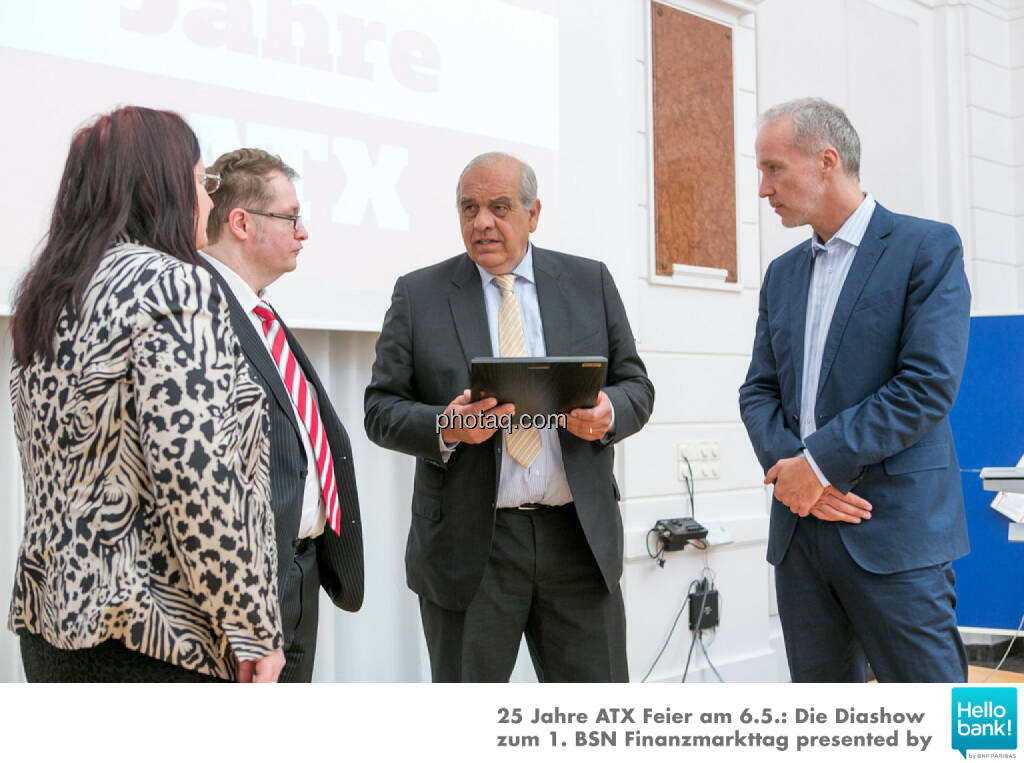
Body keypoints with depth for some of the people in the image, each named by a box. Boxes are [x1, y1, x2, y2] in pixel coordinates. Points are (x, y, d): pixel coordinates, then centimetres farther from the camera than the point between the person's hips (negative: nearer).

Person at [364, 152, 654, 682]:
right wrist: (446, 427, -19)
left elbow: (636, 386, 11)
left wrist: (607, 413, -13)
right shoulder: (418, 295, 4)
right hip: (469, 545, -1)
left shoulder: (590, 284, 9)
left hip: (580, 537, 2)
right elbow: (381, 409, 1)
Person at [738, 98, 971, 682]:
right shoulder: (783, 274, 17)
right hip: (799, 529, 6)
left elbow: (929, 385, -14)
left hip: (895, 527, -6)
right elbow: (759, 390, 13)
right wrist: (790, 467, -7)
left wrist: (820, 462, -14)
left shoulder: (928, 248, -4)